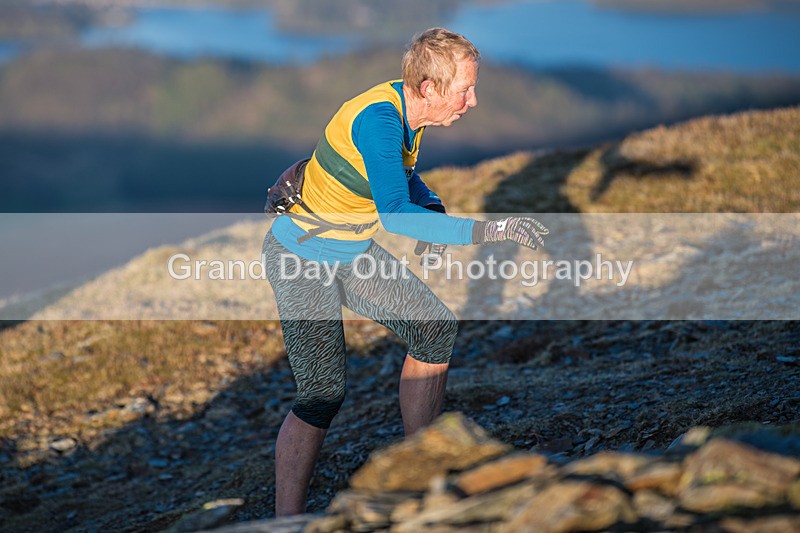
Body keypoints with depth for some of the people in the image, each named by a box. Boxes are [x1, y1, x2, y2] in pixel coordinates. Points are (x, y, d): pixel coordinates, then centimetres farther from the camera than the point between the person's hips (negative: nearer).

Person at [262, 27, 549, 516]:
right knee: (323, 395, -14)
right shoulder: (376, 118, -30)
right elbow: (393, 214, -41)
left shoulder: (411, 108, -4)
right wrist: (485, 231, -43)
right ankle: (286, 521, -5)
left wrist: (433, 210, -1)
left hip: (354, 252, 9)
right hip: (302, 259, -9)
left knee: (435, 328, 5)